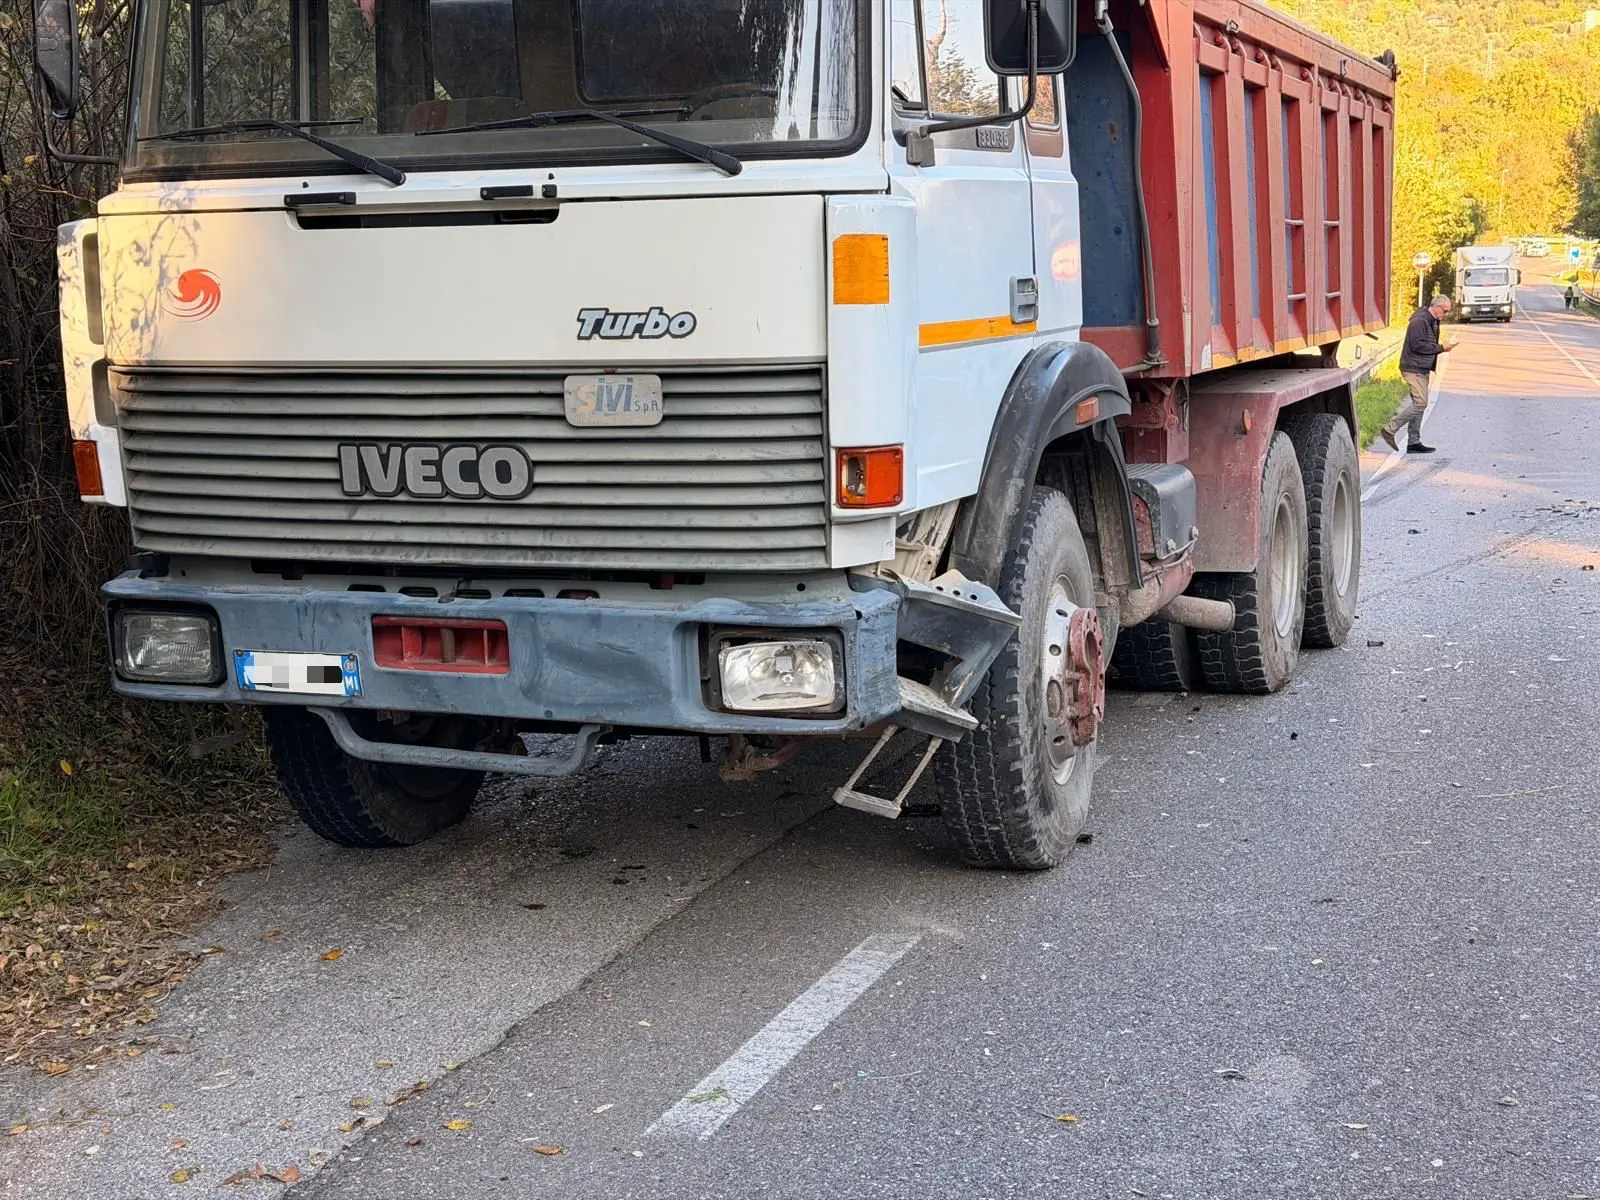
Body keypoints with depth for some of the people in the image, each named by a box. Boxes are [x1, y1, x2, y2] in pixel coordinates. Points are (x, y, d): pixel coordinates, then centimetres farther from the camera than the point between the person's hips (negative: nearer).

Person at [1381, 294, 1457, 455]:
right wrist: (1441, 348, -15)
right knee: (1420, 403, -15)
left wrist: (1442, 347, 3)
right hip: (1413, 369, -10)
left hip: (1422, 369, 10)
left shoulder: (1432, 321, 16)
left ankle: (1413, 443, 13)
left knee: (1419, 405, 10)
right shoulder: (1419, 321, -16)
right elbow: (1418, 345, -23)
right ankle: (1390, 429, -9)